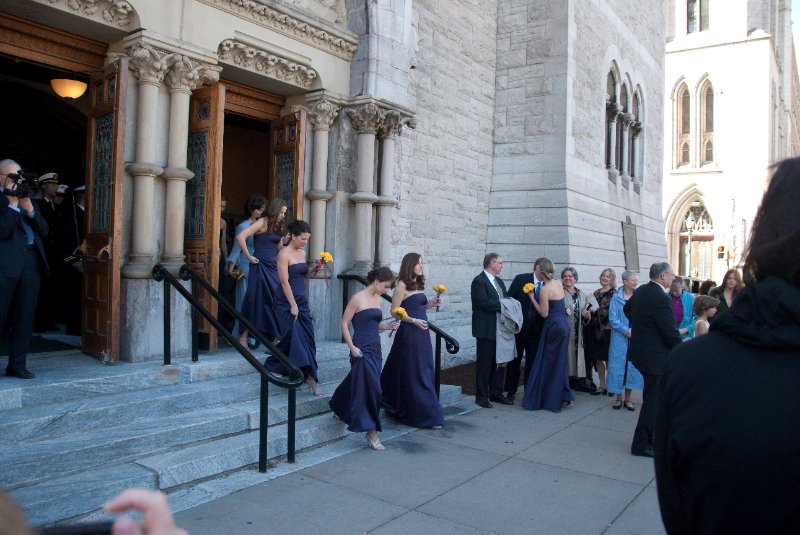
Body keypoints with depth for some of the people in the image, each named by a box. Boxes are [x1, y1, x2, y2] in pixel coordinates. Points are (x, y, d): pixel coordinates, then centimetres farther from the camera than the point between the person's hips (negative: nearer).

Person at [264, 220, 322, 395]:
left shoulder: (302, 253, 12)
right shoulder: (284, 254, -10)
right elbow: (285, 282, -15)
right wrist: (293, 306, -17)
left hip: (302, 302, 7)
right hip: (287, 303, -7)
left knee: (308, 339, 1)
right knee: (293, 338, -6)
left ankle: (310, 379, 4)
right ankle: (271, 366, 15)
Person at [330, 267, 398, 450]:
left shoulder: (377, 299, 13)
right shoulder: (358, 298, -10)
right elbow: (344, 324, -9)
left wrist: (388, 326, 1)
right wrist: (352, 347, -16)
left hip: (375, 349, 8)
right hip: (362, 350, -8)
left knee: (357, 384, 18)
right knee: (371, 389, -7)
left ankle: (339, 409, 43)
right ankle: (371, 433, 3)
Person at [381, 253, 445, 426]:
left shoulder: (418, 285, 12)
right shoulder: (402, 286, -10)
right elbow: (395, 311, -12)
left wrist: (430, 304, 5)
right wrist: (414, 321, -19)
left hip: (422, 333, 8)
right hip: (409, 334, -8)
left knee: (424, 371, 13)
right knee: (414, 374, 0)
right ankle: (426, 414, 8)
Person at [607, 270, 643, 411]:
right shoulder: (616, 298, -4)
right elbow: (613, 319, -7)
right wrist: (625, 330, -17)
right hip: (620, 338, -2)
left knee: (632, 366, 6)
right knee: (618, 365, 1)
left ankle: (627, 399, 18)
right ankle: (618, 398, 15)